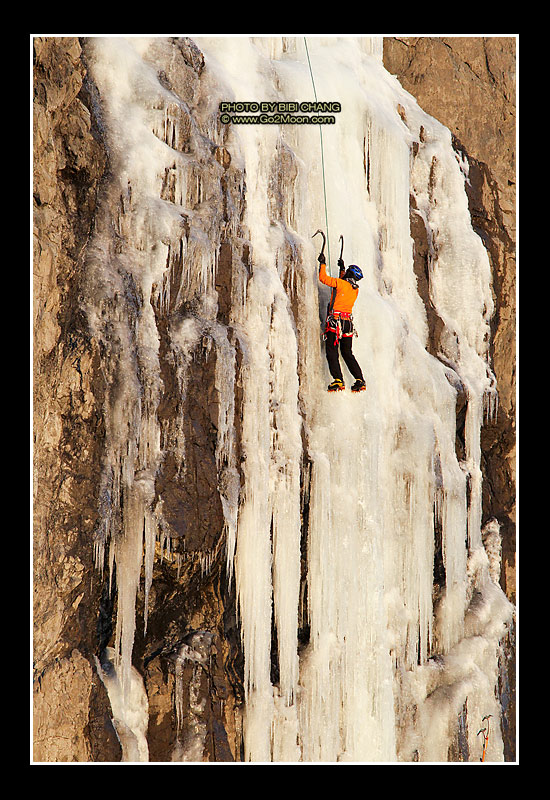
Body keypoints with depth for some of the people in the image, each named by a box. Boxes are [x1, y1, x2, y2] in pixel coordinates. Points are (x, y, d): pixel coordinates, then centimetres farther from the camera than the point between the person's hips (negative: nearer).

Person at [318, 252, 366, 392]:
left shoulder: (340, 283, -6)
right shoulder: (355, 289, 14)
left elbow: (323, 278, -2)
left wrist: (322, 263, 13)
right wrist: (342, 269, 45)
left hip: (335, 321, -6)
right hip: (348, 322, 6)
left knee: (331, 351, -4)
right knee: (347, 353, 13)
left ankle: (338, 381, -15)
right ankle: (360, 380, 6)